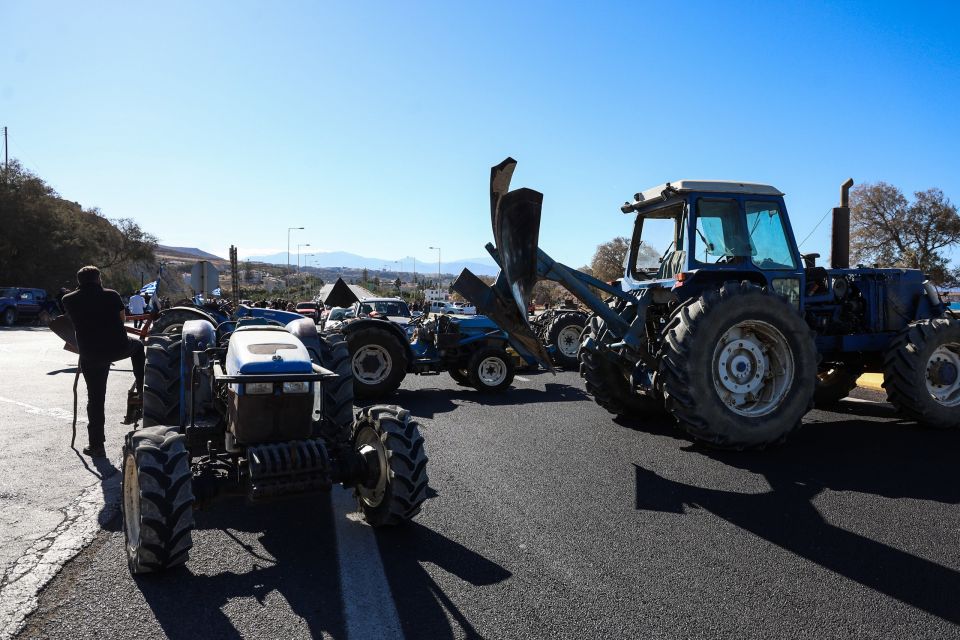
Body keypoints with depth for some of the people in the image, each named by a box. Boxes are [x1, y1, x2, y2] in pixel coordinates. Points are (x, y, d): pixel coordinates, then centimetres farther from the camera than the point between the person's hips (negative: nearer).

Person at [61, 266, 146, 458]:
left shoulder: (69, 300, 2)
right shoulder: (111, 295, 0)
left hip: (90, 354, 1)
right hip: (118, 347, -1)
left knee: (95, 398, 9)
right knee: (138, 345, 34)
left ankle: (96, 445, 11)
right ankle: (142, 390, 34)